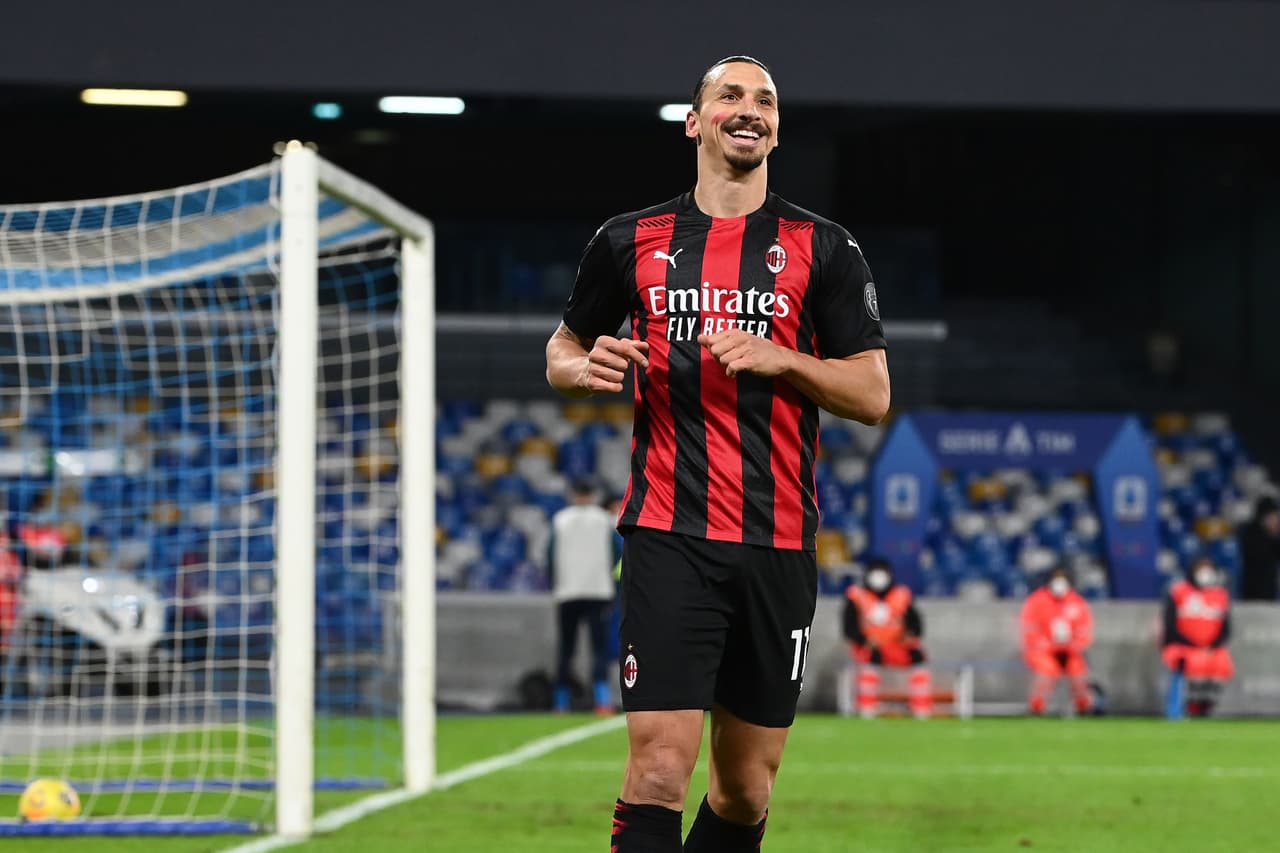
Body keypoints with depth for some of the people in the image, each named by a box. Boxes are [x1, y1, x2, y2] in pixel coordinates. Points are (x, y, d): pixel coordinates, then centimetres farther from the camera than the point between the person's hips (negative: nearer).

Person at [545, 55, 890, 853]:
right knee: (659, 769, -15)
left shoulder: (825, 248, 6)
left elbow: (873, 394, 4)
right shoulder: (630, 241, 8)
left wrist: (778, 359, -12)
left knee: (746, 789, 7)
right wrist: (587, 368, -2)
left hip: (779, 547, 1)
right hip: (669, 539, -1)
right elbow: (562, 350, 21)